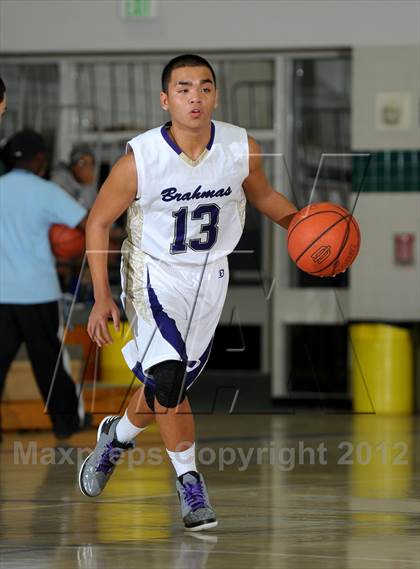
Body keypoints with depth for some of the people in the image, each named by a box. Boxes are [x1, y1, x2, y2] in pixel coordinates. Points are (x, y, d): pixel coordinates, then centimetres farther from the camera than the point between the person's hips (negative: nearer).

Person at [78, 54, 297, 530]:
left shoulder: (242, 148, -14)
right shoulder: (138, 159, -22)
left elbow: (261, 195, 8)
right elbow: (98, 221, -9)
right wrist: (102, 298, -13)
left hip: (209, 276, 4)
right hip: (152, 273, -4)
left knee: (170, 383, 11)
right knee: (167, 377, -19)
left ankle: (117, 435, 42)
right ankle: (189, 481, -2)